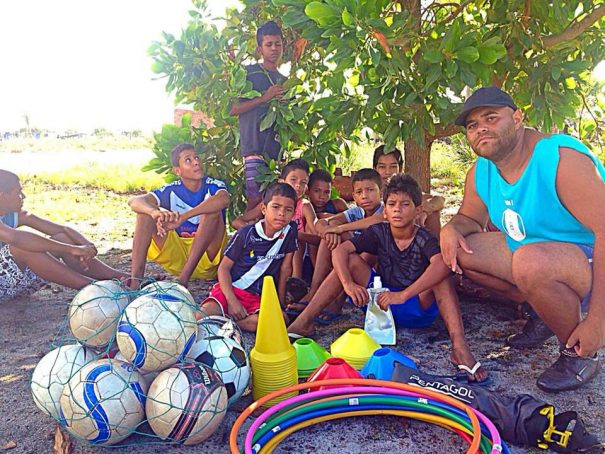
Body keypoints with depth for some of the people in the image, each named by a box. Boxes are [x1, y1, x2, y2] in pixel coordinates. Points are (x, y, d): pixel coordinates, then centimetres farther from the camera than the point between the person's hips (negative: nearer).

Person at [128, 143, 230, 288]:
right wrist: (156, 212, -41)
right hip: (176, 260, 3)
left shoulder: (214, 186, -9)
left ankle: (184, 278, -31)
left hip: (207, 256, -2)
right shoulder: (171, 191, -2)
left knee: (213, 210, -27)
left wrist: (182, 218, -42)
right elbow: (134, 201, -17)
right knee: (146, 210, -11)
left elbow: (225, 199, -35)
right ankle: (136, 278, -22)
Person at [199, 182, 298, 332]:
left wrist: (280, 304, 7)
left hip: (258, 297, 4)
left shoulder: (290, 230, -2)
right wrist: (232, 301, -17)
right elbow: (224, 267, -5)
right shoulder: (246, 234, -8)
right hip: (231, 288, -4)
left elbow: (285, 269, 5)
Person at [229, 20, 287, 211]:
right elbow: (232, 109, -4)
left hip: (278, 150, 5)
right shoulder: (248, 73, 6)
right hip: (255, 147, -5)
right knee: (256, 199, -13)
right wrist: (264, 97, -10)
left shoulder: (285, 81, 23)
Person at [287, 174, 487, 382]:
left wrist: (403, 295, -45)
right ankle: (303, 323, -16)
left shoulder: (424, 238, -15)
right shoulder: (379, 232, -5)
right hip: (383, 301, 3)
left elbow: (442, 264, -38)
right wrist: (348, 283, -33)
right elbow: (340, 250, -15)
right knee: (351, 260, -13)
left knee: (439, 272, -28)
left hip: (418, 308, -3)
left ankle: (459, 346, -41)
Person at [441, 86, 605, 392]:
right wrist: (452, 228, -14)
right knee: (460, 249, -4)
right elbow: (470, 218, 14)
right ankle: (541, 310, 8)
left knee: (531, 260, -38)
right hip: (530, 253, 8)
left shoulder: (562, 159, -24)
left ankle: (579, 354, -10)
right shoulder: (480, 173, -1)